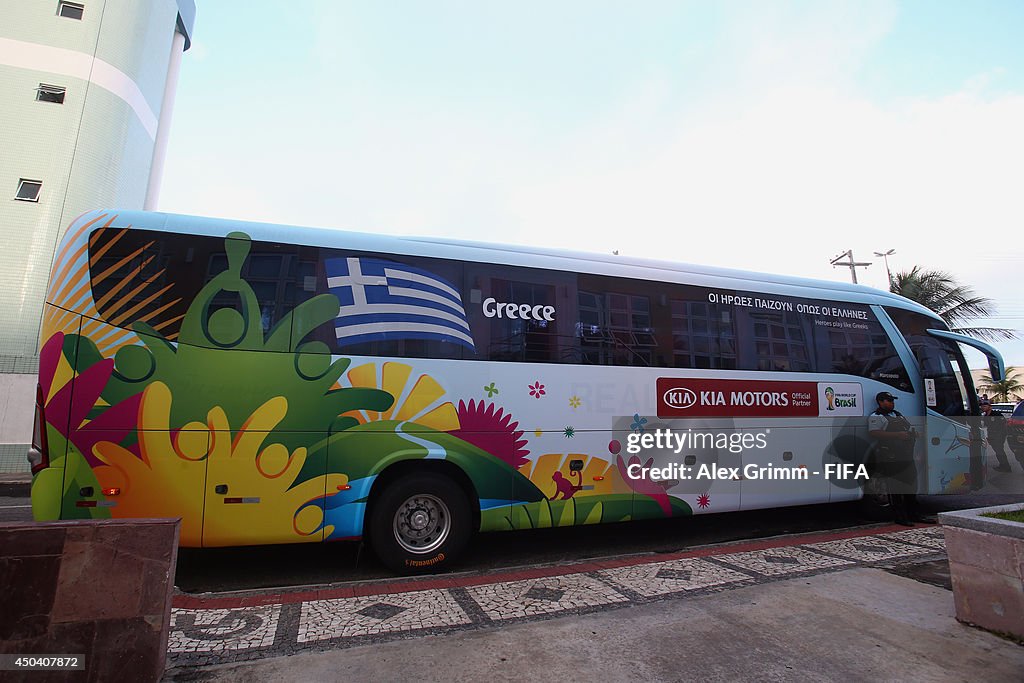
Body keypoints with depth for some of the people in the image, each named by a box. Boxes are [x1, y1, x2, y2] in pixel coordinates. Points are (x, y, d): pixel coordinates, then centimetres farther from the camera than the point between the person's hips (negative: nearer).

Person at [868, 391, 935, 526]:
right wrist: (897, 435, -22)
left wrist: (914, 433, 7)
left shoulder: (898, 414, 23)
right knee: (895, 486, -6)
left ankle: (913, 514, 25)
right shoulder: (876, 417, -6)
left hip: (906, 454, 9)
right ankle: (899, 516, 0)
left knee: (911, 483, 14)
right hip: (890, 457, -9)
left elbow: (910, 428, 32)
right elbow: (874, 433, -20)